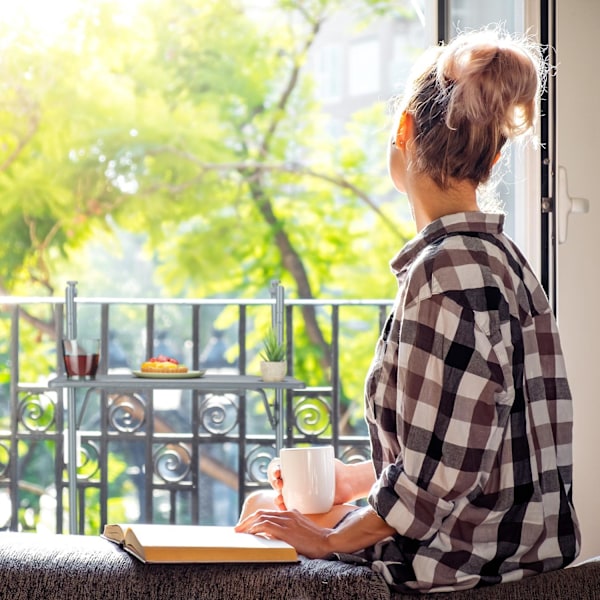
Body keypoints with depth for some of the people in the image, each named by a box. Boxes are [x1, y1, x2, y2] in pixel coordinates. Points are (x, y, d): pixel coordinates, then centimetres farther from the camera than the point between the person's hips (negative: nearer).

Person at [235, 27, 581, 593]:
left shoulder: (448, 270, -22)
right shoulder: (495, 255, 9)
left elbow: (439, 475, -25)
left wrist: (328, 539, -12)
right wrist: (352, 480, 17)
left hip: (463, 568, -9)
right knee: (265, 504, 19)